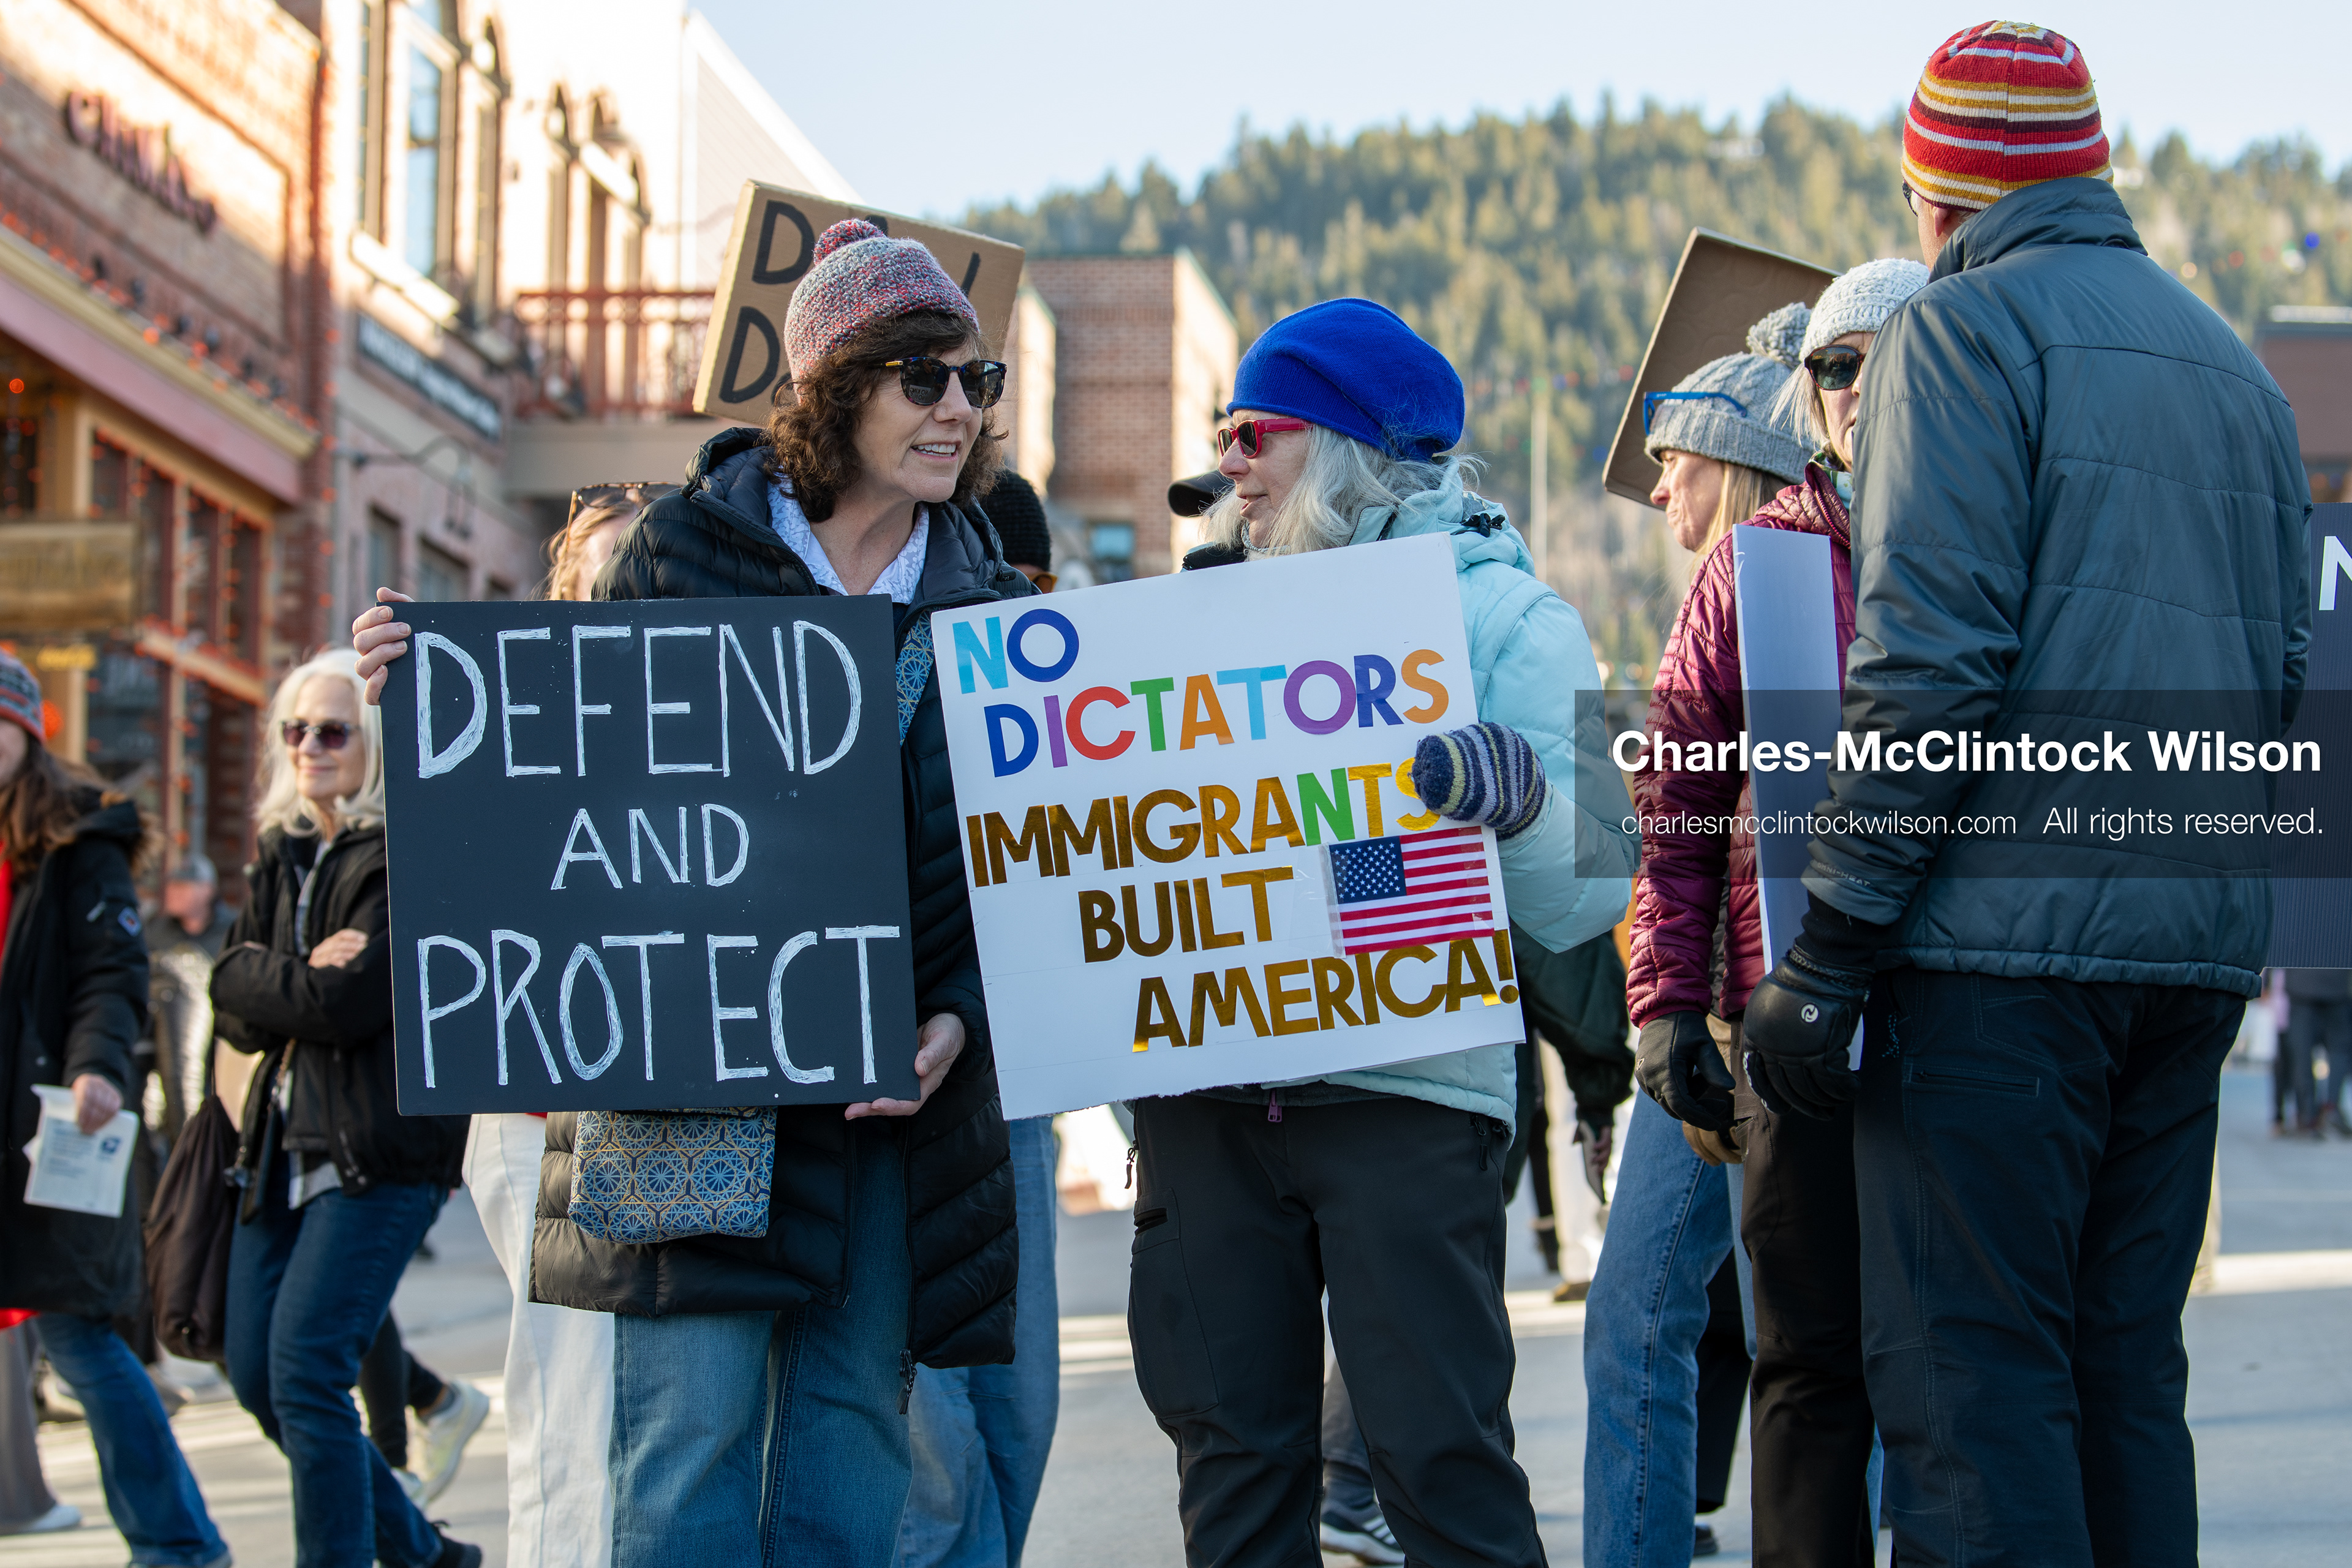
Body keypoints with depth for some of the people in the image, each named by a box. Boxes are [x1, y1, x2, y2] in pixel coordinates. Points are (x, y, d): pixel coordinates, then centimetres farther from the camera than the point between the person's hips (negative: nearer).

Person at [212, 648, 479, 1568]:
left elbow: (348, 1005, -19)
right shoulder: (280, 855, 15)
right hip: (288, 1144, 8)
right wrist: (303, 976, -10)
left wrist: (256, 976, -6)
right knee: (256, 1378, 8)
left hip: (381, 1149, -8)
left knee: (306, 1369, -15)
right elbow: (236, 1014, 6)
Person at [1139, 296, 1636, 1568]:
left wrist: (1501, 786, -24)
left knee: (1439, 1454, -6)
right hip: (1204, 1092, 5)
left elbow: (1585, 891, -5)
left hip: (1405, 1092, -5)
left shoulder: (1502, 613, 3)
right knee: (1230, 1454, 7)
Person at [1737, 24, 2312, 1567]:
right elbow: (2286, 669, 19)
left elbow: (1927, 663, -14)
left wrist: (1829, 948, -13)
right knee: (2126, 1369, 12)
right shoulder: (2231, 358, 20)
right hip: (2198, 946, 8)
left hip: (2004, 933, -8)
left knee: (1972, 1380, -7)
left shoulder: (1964, 329, -4)